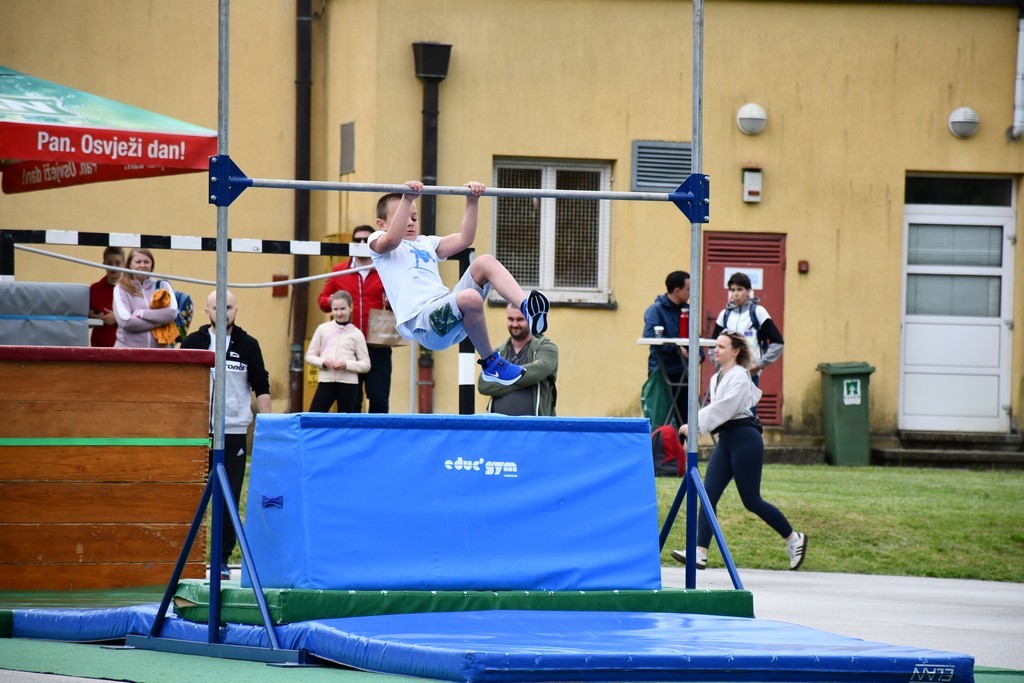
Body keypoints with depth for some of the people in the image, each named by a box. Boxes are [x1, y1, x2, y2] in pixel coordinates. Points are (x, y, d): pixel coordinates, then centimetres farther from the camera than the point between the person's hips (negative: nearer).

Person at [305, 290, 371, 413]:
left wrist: (347, 364, -16)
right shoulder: (323, 329, 6)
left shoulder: (356, 334, 1)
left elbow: (366, 365, 1)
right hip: (326, 381, 1)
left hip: (348, 384, -1)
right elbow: (309, 355, 10)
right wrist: (322, 362, -10)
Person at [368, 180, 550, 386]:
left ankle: (526, 308, -27)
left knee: (485, 261, -9)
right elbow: (393, 239, -11)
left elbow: (464, 239, 23)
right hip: (420, 321, -7)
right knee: (470, 298, -35)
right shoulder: (379, 242, 13)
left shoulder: (426, 243, 34)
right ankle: (490, 363, -20)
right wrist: (406, 199, -17)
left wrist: (472, 202, 15)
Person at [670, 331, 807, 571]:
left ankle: (794, 539, 15)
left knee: (751, 501, -3)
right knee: (708, 496, -4)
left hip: (745, 440, -9)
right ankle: (700, 554, -9)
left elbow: (723, 408, -22)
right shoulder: (717, 378, 14)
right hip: (725, 441, 9)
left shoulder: (739, 377, -12)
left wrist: (695, 425, -26)